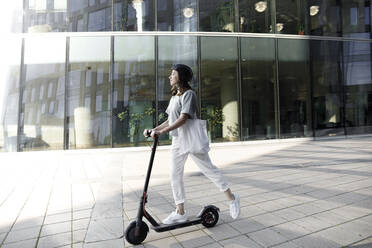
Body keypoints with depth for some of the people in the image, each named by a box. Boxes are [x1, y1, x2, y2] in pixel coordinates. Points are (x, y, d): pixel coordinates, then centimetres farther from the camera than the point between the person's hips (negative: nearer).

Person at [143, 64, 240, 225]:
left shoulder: (189, 94, -10)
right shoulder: (174, 97, 17)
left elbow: (183, 118, -22)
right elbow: (170, 120, 18)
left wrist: (162, 131, -27)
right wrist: (154, 129, 7)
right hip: (177, 141, 9)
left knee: (208, 169, -1)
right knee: (175, 175, 6)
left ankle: (232, 198, 17)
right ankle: (180, 212, 17)